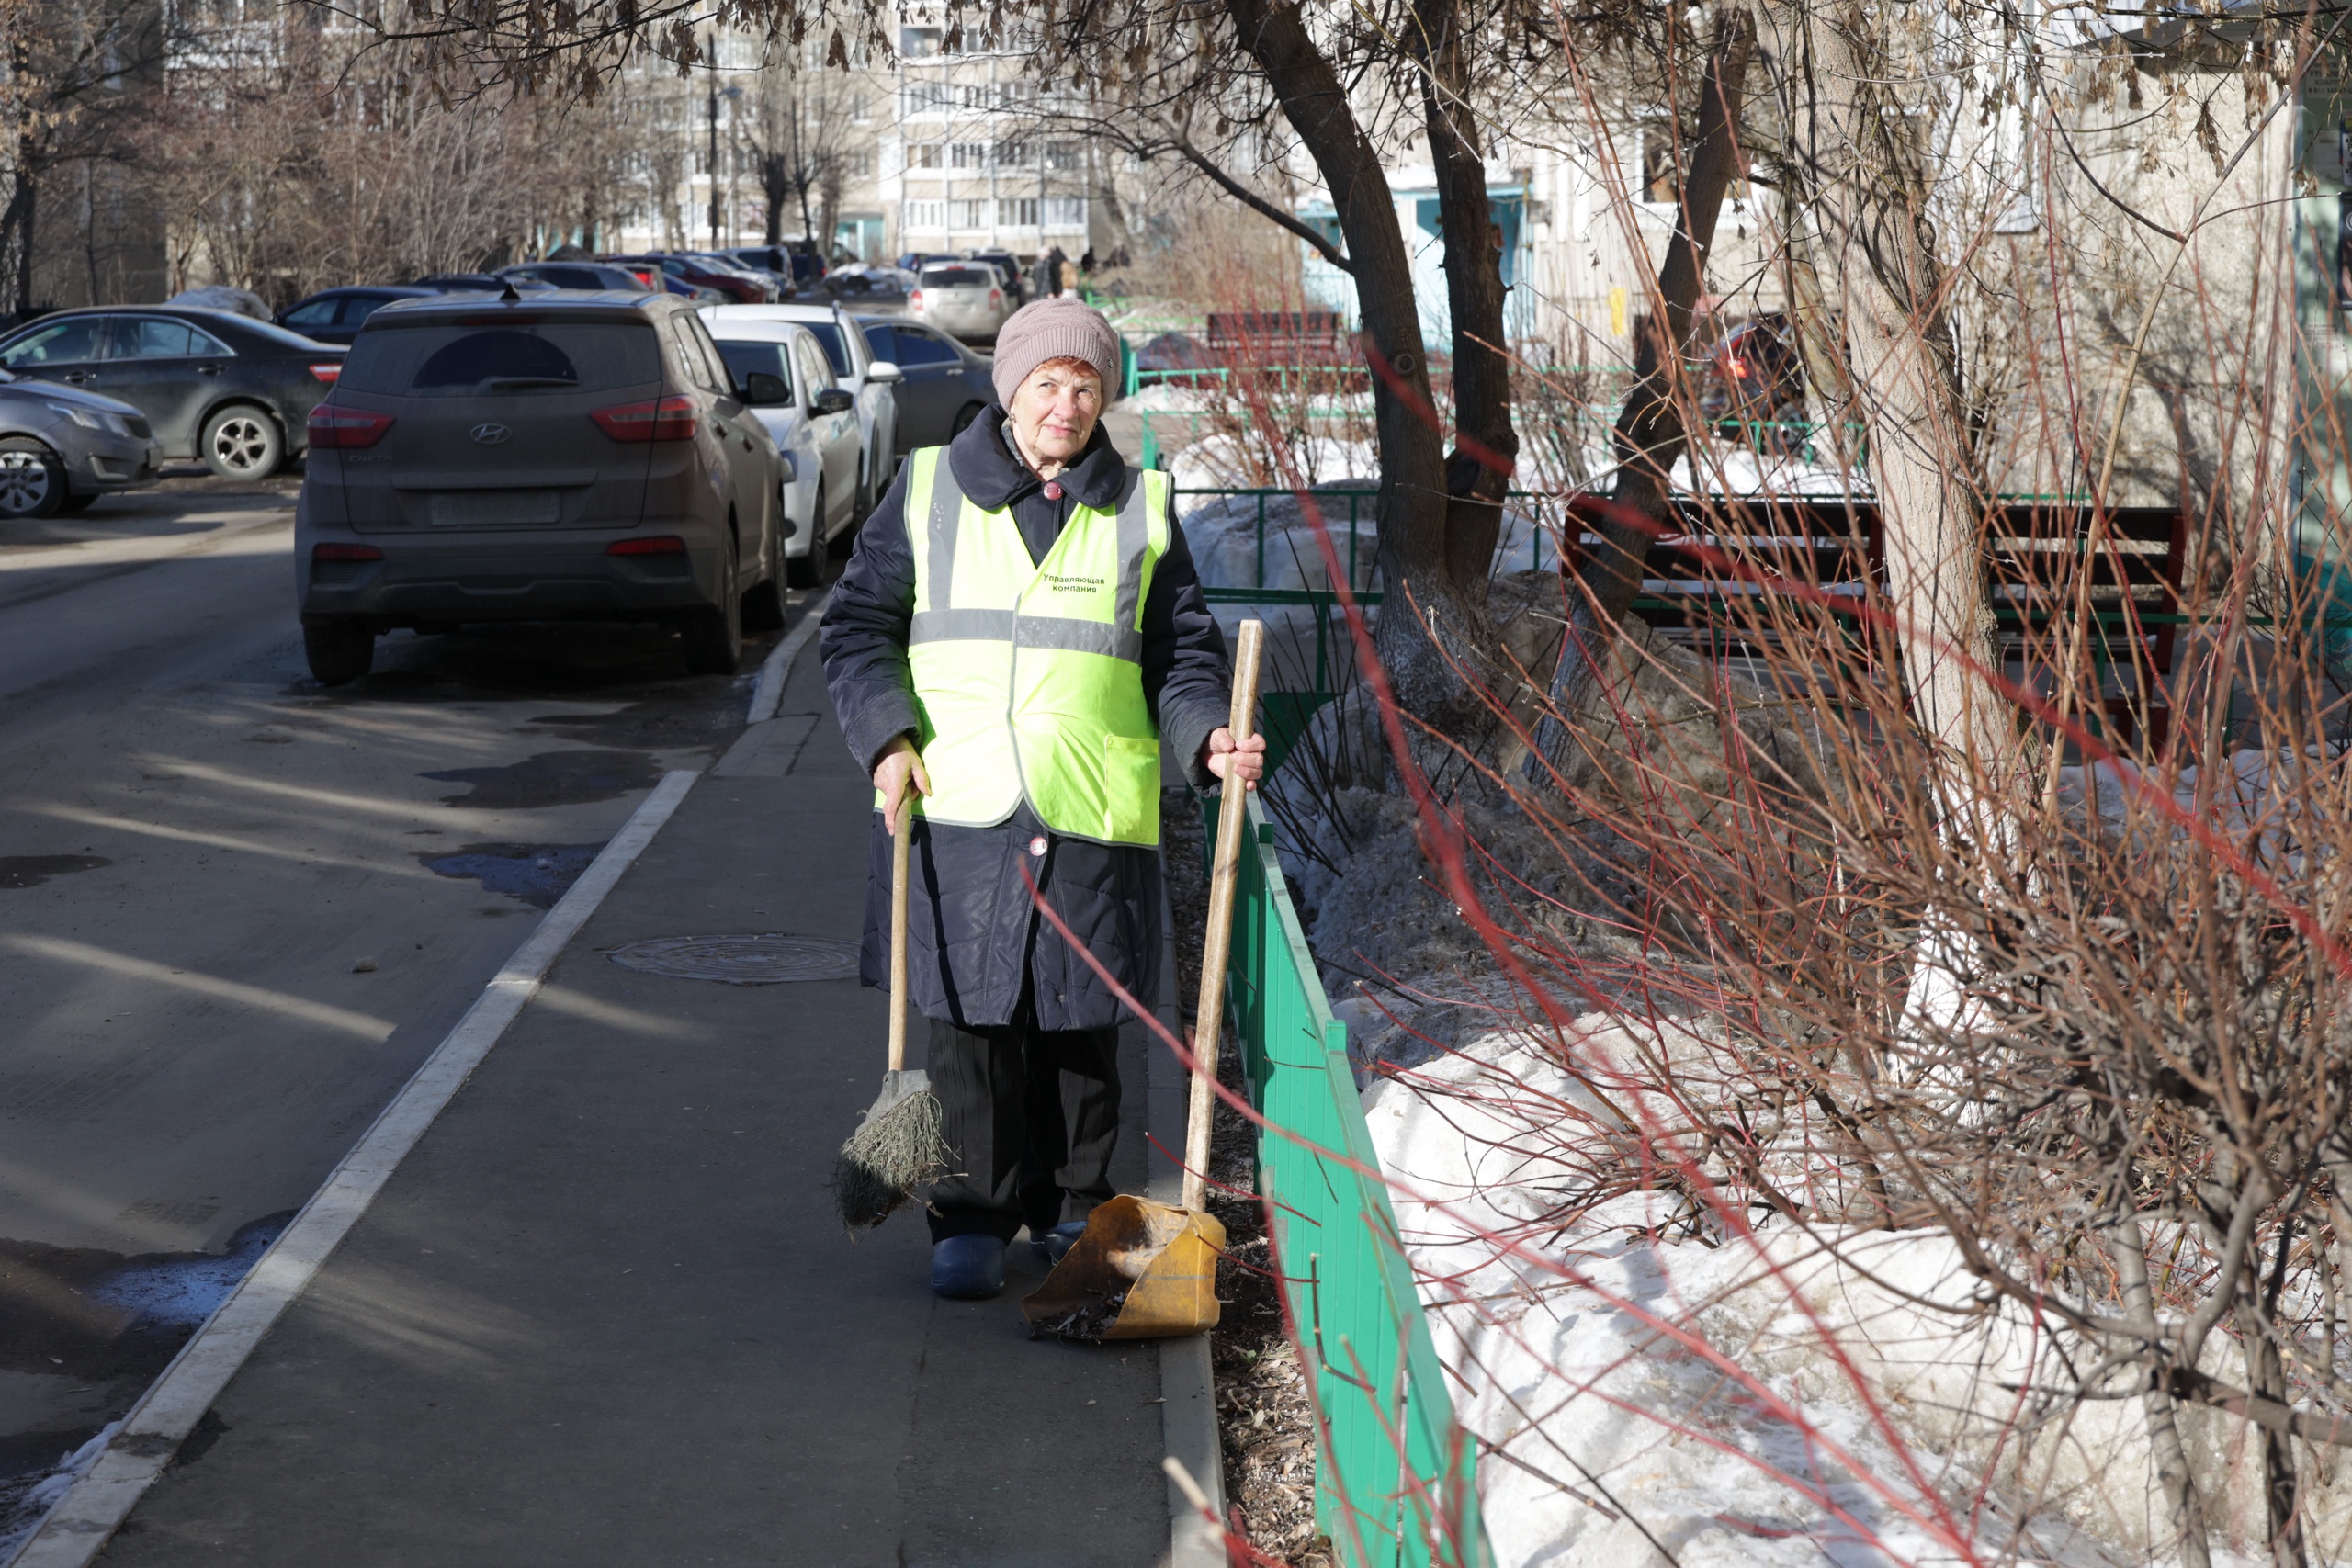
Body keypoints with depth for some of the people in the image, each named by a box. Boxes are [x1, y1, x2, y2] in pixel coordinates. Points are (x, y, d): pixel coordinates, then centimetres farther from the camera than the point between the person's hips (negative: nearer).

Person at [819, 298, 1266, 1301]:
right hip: (954, 809, -1)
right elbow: (857, 625, 8)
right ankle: (974, 1219, 12)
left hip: (1092, 819, 1)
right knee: (965, 1021, 0)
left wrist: (1209, 738, -6)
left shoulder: (1140, 509, 10)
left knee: (1082, 1026, 7)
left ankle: (1073, 1211, 23)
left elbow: (1183, 654, 13)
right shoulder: (929, 489, 6)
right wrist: (887, 737, -7)